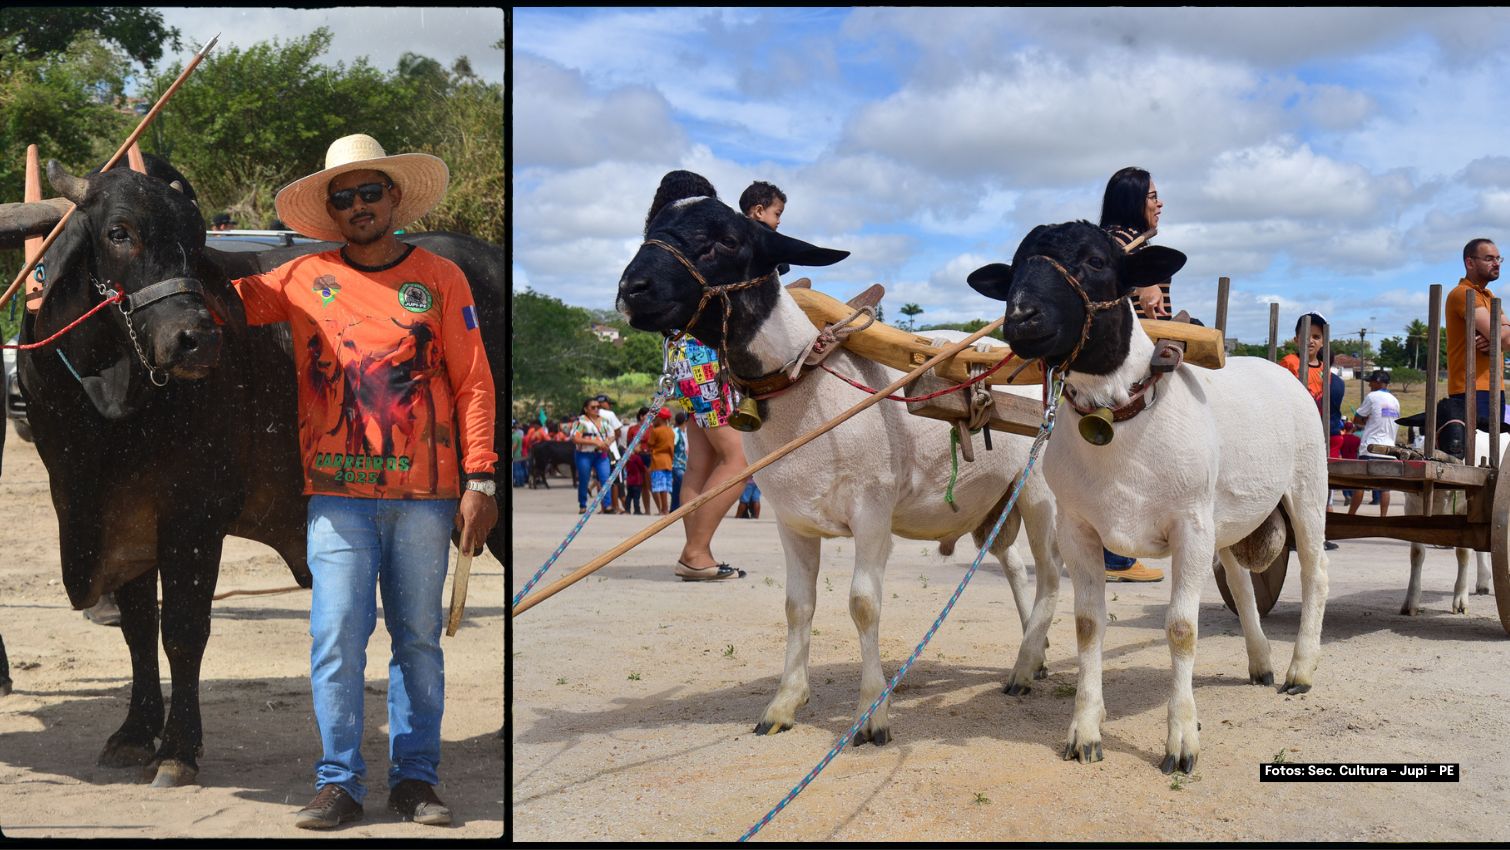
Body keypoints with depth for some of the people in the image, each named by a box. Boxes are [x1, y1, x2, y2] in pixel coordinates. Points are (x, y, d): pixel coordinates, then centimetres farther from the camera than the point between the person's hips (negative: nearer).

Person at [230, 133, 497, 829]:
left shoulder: (441, 279, 6)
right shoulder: (303, 280, 9)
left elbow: (473, 383, 3)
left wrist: (480, 480, -4)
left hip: (425, 495, 0)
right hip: (338, 493, 0)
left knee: (419, 640, 5)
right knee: (338, 636, -5)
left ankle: (415, 778, 14)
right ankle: (338, 782, 4)